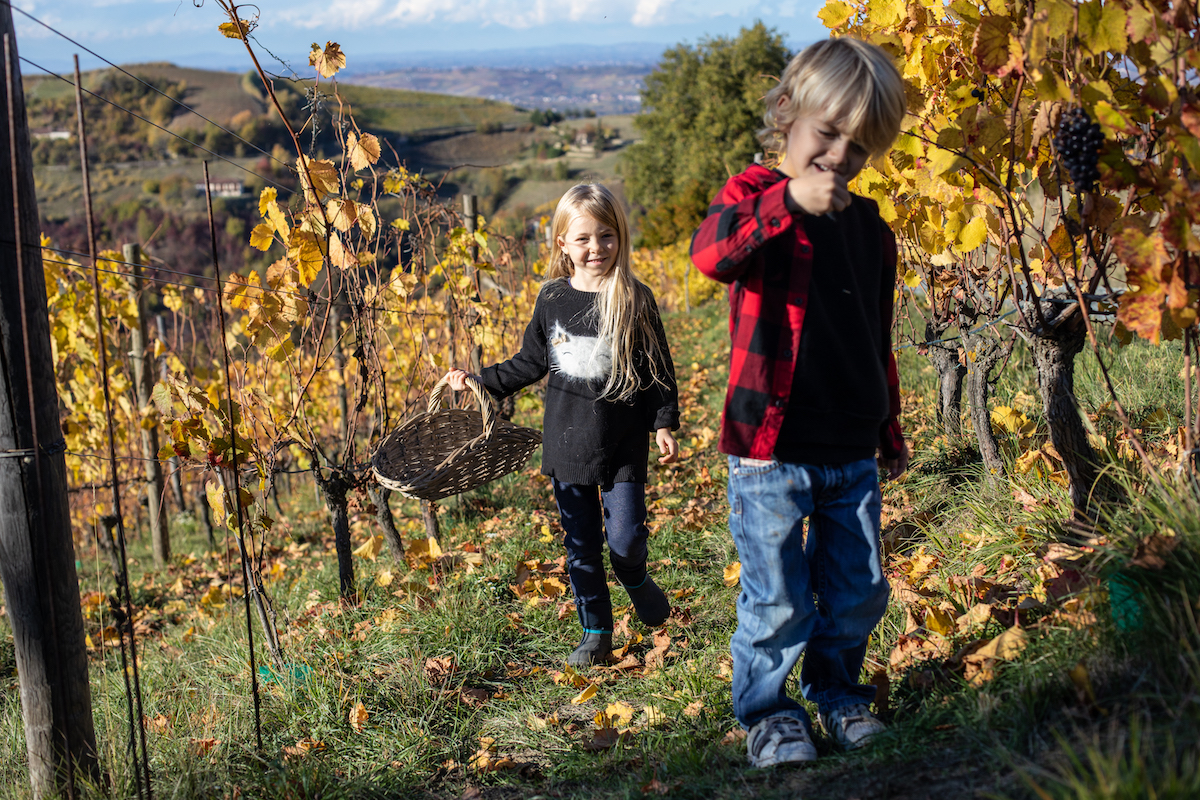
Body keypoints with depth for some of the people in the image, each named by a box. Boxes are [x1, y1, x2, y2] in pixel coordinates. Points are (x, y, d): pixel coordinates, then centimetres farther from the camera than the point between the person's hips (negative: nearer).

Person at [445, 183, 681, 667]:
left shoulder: (634, 300, -7)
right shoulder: (552, 299, 1)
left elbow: (658, 369, -1)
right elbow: (531, 363, 13)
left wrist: (664, 424, -7)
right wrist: (482, 383, 9)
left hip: (622, 445, -2)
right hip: (567, 442, 3)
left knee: (625, 538, -5)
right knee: (580, 545, 8)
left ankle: (635, 580, 31)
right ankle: (596, 632, 23)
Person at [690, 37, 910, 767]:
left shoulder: (869, 228, 10)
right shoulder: (755, 195, -5)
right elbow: (710, 255, -29)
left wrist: (890, 428, 24)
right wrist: (787, 202, -39)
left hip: (851, 453, 5)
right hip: (770, 449, -5)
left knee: (858, 591, 14)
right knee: (778, 600, 1)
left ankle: (837, 689, 35)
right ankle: (767, 709, 21)